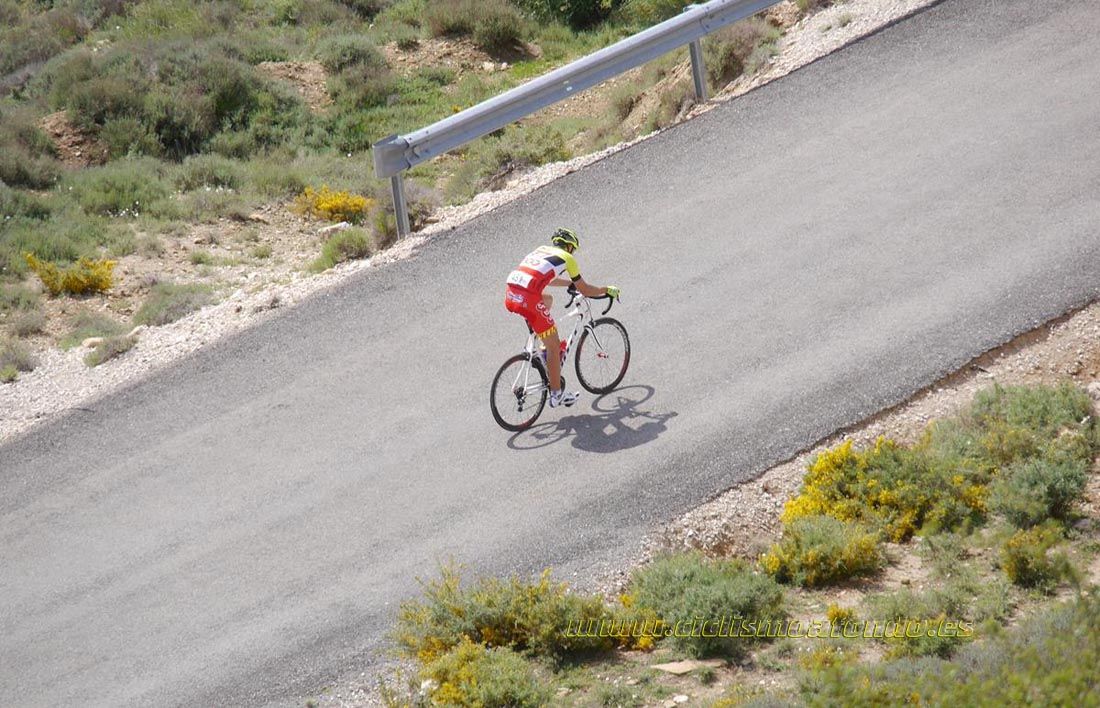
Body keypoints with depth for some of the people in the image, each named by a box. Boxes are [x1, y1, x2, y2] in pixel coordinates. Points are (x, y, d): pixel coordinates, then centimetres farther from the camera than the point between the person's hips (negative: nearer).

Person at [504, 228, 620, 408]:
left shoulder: (542, 250, 28)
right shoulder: (567, 258, 11)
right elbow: (585, 290, 17)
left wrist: (571, 283, 55)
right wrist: (607, 290, 33)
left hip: (510, 296, 7)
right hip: (528, 300, -7)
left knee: (548, 299, 37)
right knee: (555, 346, 8)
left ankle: (544, 348, 31)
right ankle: (556, 395, 15)